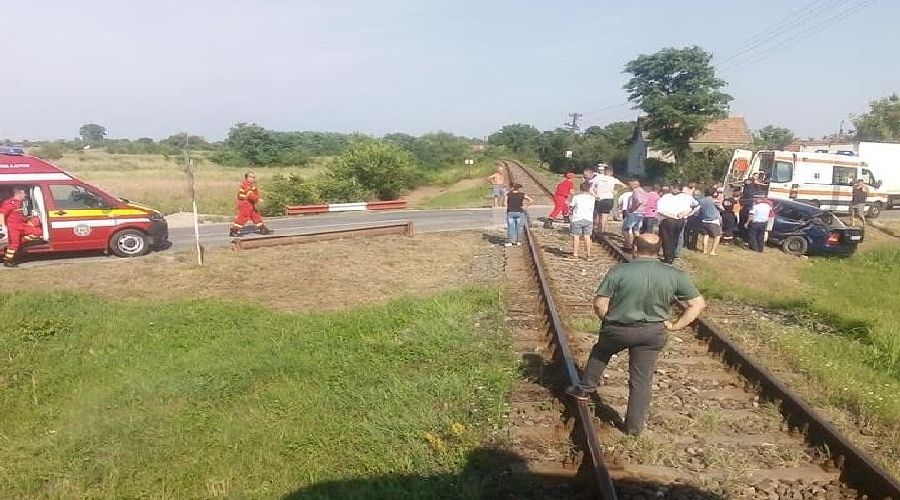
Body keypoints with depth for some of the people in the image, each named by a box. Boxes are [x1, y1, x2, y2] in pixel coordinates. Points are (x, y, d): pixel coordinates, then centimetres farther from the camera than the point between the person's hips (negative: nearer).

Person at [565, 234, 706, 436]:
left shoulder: (619, 271, -15)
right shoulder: (674, 275, -7)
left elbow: (599, 305, -15)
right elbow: (698, 303, -2)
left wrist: (608, 321, 4)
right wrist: (675, 325, 0)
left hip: (618, 330, -1)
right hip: (652, 333, 2)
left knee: (600, 352, 29)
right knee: (642, 379, 15)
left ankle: (585, 389, 38)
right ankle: (634, 426, 24)